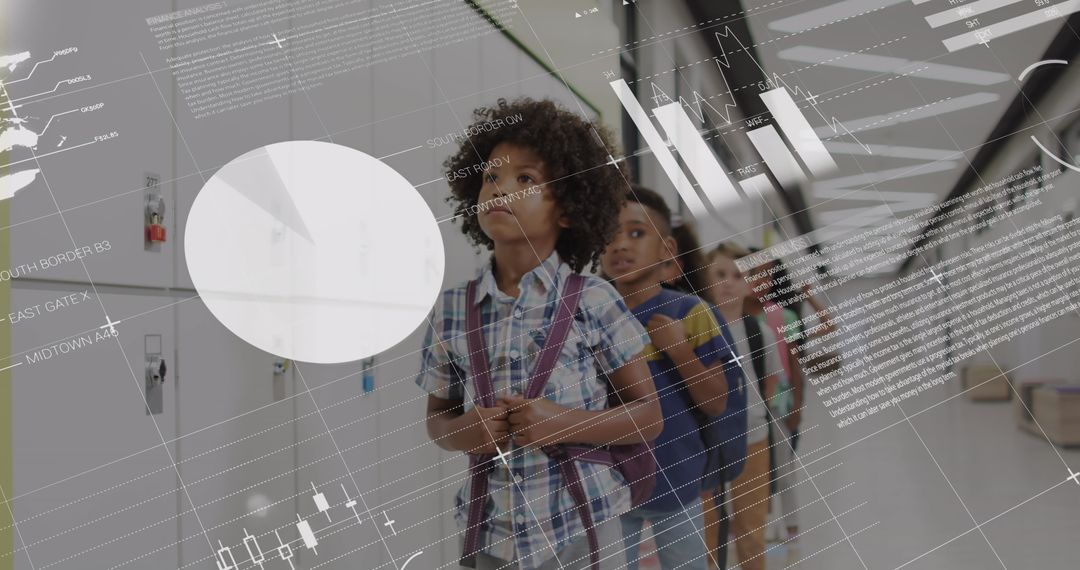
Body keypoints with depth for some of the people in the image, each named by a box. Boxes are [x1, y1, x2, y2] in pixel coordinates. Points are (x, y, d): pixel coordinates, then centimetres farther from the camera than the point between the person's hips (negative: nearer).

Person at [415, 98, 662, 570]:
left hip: (581, 532, -2)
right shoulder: (451, 310, 1)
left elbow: (648, 416, -2)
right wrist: (462, 432, -10)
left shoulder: (592, 302, -7)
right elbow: (436, 418, 11)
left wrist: (564, 423, -16)